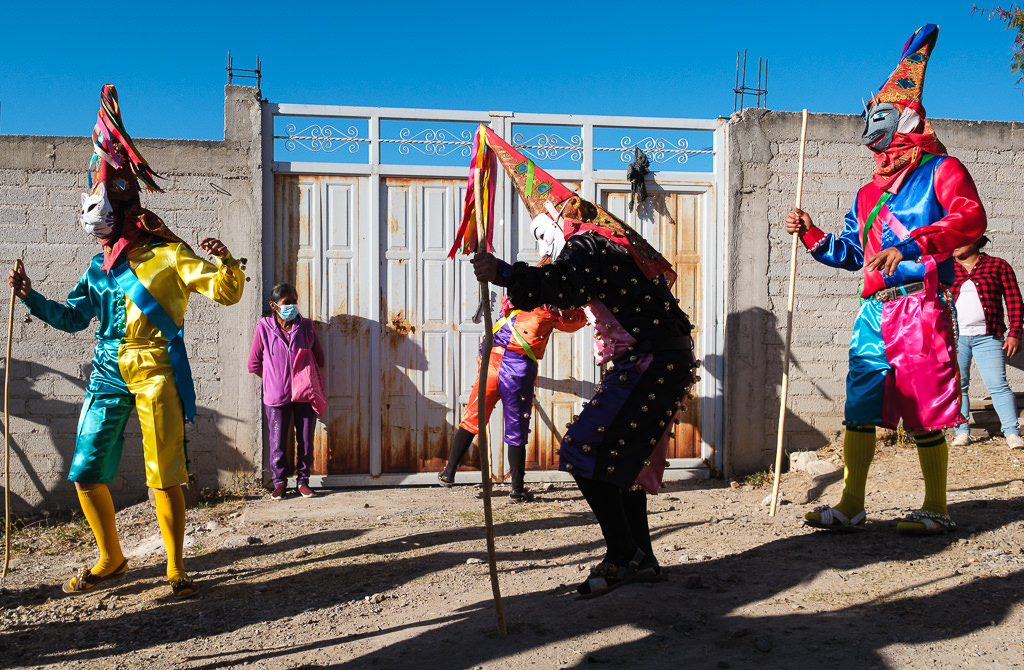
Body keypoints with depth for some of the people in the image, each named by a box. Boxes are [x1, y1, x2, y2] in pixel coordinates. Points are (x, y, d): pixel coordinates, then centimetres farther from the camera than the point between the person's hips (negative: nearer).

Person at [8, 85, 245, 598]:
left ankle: (176, 568, 11)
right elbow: (73, 316, 25)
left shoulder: (167, 256, -4)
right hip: (108, 374, 7)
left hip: (156, 373, -6)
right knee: (85, 472, 8)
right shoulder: (100, 267, 15)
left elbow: (225, 292, -11)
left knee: (164, 477, -4)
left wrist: (224, 262, -31)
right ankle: (110, 559, 27)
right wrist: (29, 296, 14)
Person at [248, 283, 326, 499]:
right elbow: (254, 364, 4)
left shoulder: (306, 326, 3)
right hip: (277, 396, -1)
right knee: (277, 443, 5)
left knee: (306, 441, 7)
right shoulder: (264, 327, -3)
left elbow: (319, 359, 12)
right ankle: (279, 483, 21)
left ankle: (303, 481, 21)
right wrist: (275, 378, 7)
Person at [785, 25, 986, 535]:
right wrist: (810, 234, 13)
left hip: (921, 307, -7)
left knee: (924, 415, -1)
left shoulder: (940, 170, 2)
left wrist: (909, 245, -27)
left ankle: (936, 509, 14)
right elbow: (852, 253, 26)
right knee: (859, 410, 5)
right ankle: (851, 506, 13)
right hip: (875, 312, 7)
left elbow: (971, 219, -16)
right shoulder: (869, 194, 22)